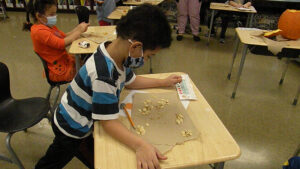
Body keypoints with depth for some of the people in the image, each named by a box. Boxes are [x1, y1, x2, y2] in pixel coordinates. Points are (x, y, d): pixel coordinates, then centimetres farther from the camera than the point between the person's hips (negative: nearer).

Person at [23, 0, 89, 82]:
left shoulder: (49, 26, 10)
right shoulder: (40, 31, -21)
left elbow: (65, 36, 13)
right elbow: (62, 44, -27)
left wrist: (78, 28, -5)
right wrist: (79, 30, -17)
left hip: (65, 61, 10)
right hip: (60, 71, -10)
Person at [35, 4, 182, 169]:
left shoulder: (118, 55, -14)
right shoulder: (103, 75, -41)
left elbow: (131, 81, 3)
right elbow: (109, 122, -37)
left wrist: (164, 82, 1)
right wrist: (140, 145, -50)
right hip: (71, 130, -7)